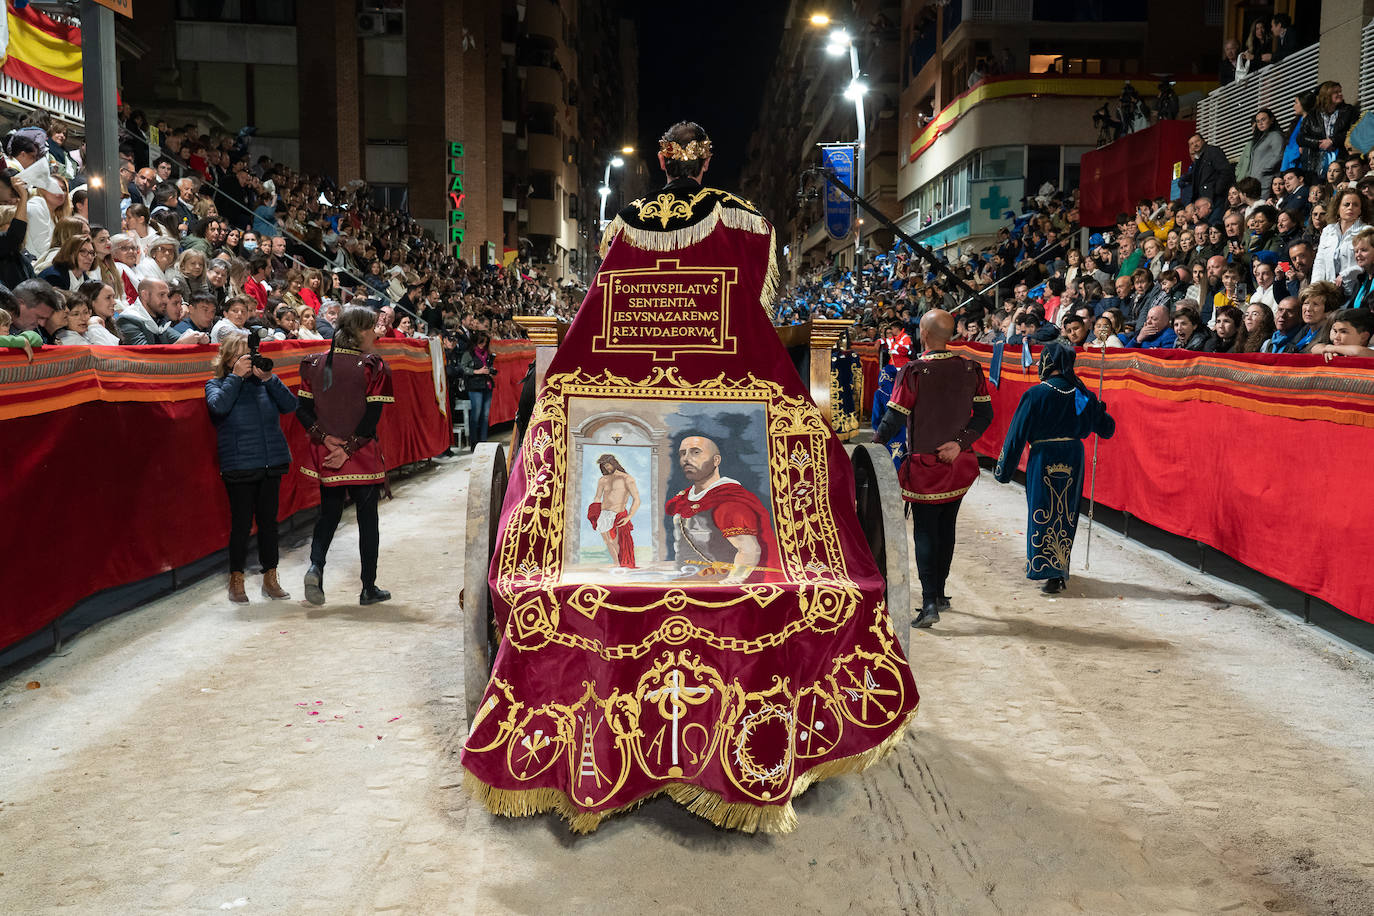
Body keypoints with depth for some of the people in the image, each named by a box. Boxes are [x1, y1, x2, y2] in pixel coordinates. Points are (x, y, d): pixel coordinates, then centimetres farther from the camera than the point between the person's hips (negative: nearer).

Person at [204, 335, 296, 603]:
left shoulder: (265, 381, 9)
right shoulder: (216, 385, 2)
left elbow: (289, 405, -3)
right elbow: (218, 406, -19)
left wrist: (269, 379, -11)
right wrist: (236, 376, -14)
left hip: (272, 463, 3)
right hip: (239, 467, -3)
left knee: (269, 520, 10)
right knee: (242, 523, 0)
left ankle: (270, 579, 20)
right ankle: (236, 581, 14)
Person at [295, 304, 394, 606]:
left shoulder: (315, 364, 3)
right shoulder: (373, 368, -11)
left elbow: (302, 410, 1)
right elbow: (372, 417, -16)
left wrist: (324, 437, -5)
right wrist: (348, 449, -13)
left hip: (325, 455, 4)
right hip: (363, 458, -4)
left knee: (329, 514, 19)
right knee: (367, 519, 8)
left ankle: (315, 565, -5)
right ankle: (369, 588, 15)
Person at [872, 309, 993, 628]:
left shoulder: (913, 371, -15)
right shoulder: (970, 370, -1)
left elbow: (893, 418, -13)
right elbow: (985, 414, -1)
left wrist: (873, 449, 0)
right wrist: (960, 442, -6)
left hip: (924, 465, -4)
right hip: (959, 464, 4)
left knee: (925, 532, 1)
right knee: (946, 528, 17)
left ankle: (929, 603, -7)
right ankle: (940, 594, 27)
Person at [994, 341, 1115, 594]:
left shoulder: (1035, 394, -12)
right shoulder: (1083, 395, 1)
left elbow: (1017, 434, -10)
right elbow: (1106, 428, 12)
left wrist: (1004, 470, -3)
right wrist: (1099, 409, 34)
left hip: (1043, 459, -4)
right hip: (1073, 459, 4)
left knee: (1044, 513, 3)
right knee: (1066, 514, 15)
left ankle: (1051, 572, -2)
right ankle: (1061, 569, 23)